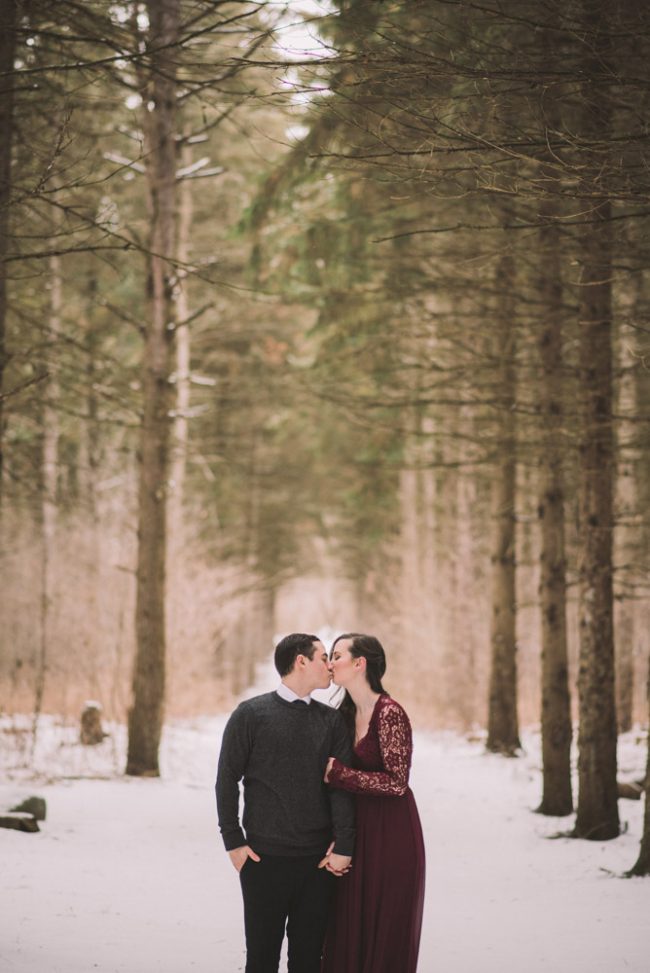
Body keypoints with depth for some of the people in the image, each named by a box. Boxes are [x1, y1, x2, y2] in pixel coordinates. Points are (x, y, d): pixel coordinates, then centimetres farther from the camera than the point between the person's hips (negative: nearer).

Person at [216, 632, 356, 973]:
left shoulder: (332, 720, 8)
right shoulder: (251, 715, -1)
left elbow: (342, 785, 2)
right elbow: (227, 781, 0)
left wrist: (343, 846, -6)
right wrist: (233, 842, -5)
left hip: (319, 859, 3)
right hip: (264, 856, -3)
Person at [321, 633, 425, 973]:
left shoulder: (390, 713, -15)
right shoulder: (347, 714, 9)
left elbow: (397, 781, -20)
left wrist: (337, 773, -16)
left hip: (391, 834, -8)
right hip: (358, 830, 8)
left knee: (385, 934, 0)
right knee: (350, 930, 9)